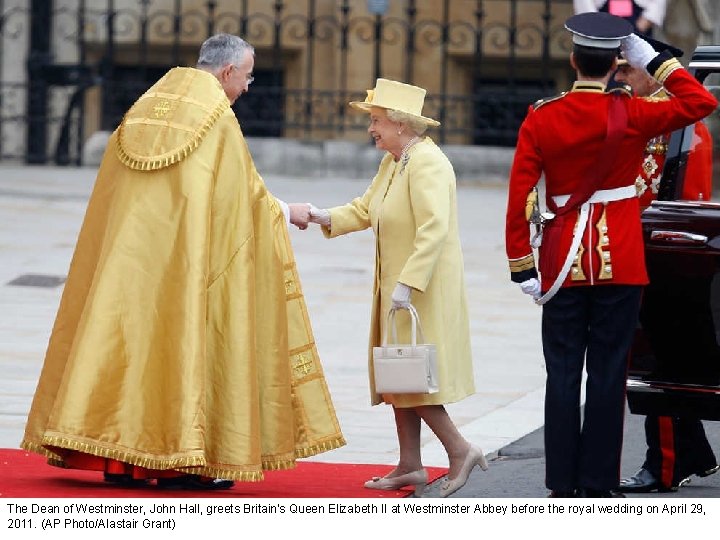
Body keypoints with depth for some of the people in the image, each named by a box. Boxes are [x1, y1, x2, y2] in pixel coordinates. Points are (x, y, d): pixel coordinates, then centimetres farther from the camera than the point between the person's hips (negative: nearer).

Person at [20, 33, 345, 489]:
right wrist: (285, 213, 16)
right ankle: (178, 460, -3)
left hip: (129, 250, 7)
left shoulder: (147, 106, 13)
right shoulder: (218, 118, -7)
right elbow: (245, 192, -1)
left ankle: (119, 457, 5)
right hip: (185, 255, -6)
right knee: (184, 339, -2)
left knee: (129, 337, 6)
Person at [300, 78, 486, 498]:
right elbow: (364, 210, 16)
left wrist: (406, 283, -28)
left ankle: (460, 450, 1)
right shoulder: (393, 162, 13)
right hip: (397, 286, 10)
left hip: (423, 288, -10)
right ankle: (410, 466, 15)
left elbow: (433, 230, -25)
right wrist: (322, 217, 0)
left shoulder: (426, 163, -18)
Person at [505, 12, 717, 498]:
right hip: (620, 265, -1)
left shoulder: (540, 119, -2)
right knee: (608, 374, 2)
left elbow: (518, 197, -4)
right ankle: (598, 485, 3)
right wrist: (655, 60, 0)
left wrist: (522, 266, 1)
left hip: (564, 263, 1)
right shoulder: (631, 116, -7)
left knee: (563, 374, 5)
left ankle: (562, 485, 5)